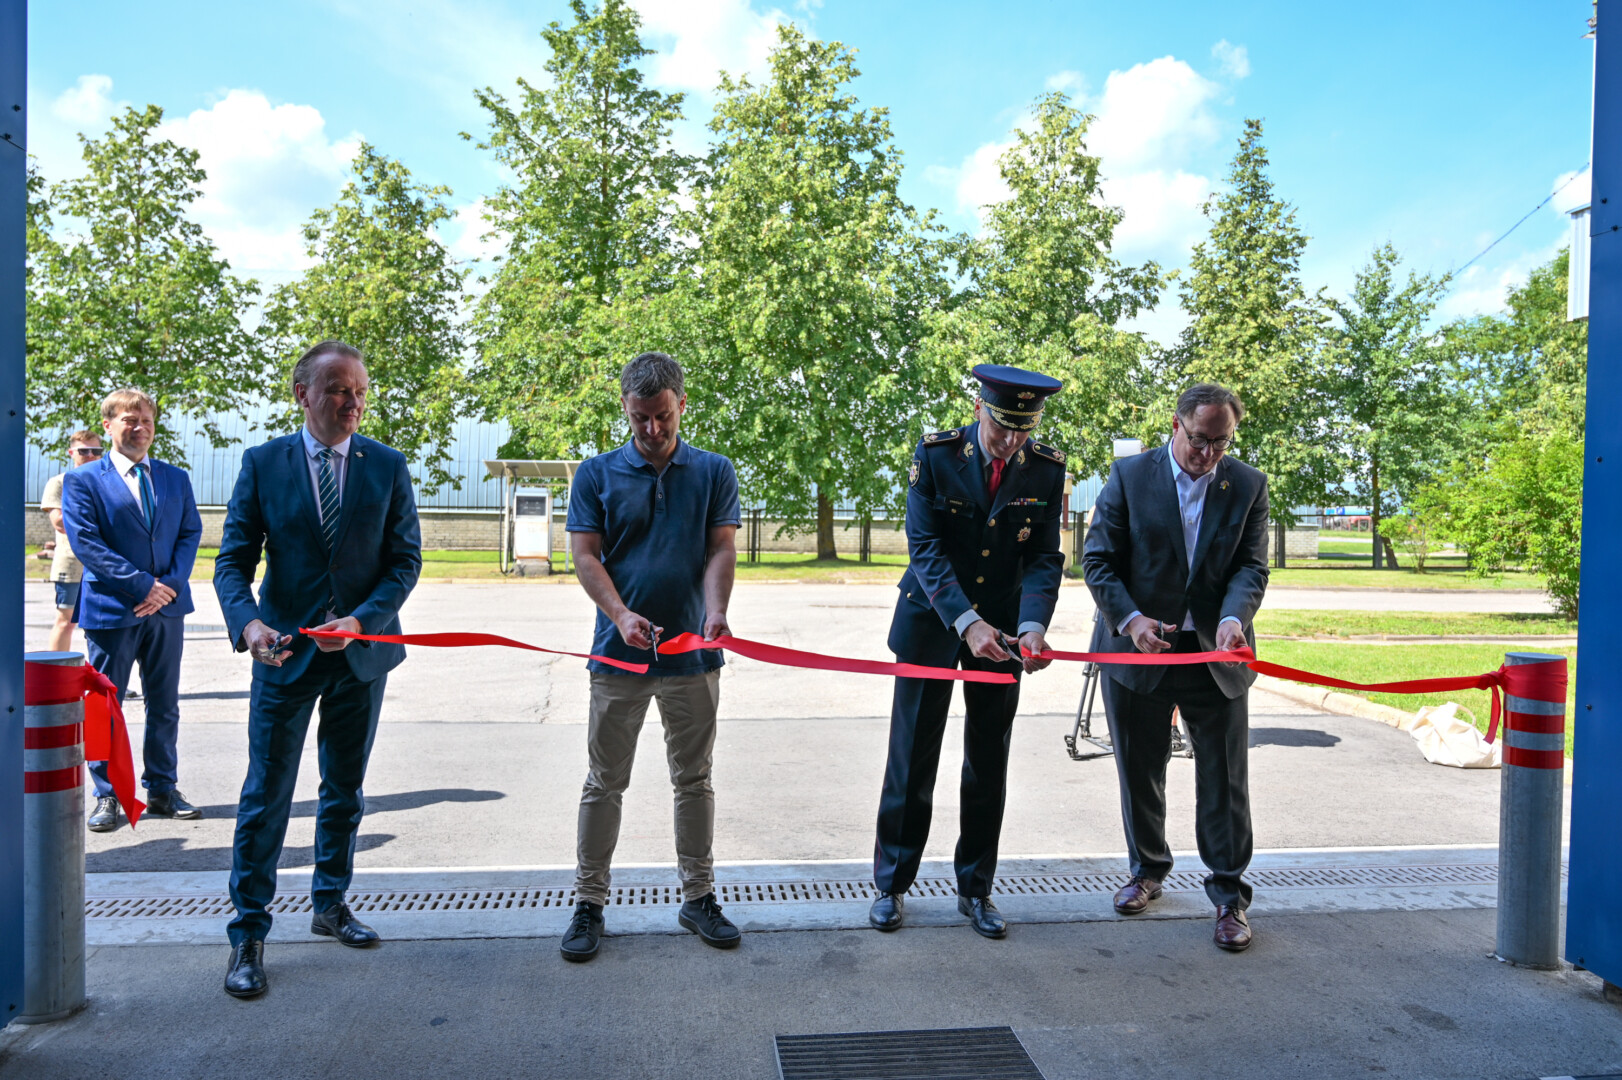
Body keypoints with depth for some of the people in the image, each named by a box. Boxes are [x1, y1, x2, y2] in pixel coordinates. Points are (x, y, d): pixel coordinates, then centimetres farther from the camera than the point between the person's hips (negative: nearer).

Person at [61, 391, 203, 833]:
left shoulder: (175, 478, 11)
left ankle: (163, 789, 20)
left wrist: (171, 584, -10)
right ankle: (108, 796, 16)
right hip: (110, 609, -3)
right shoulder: (82, 480, -1)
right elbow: (86, 543, -10)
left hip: (167, 606, 4)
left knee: (164, 706, 10)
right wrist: (143, 585, -16)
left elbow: (190, 532, 6)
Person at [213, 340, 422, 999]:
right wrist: (248, 622, -24)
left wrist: (361, 620, -17)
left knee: (345, 790, 15)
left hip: (362, 652, 2)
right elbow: (233, 561, -5)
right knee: (266, 795, 2)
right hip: (286, 652, -2)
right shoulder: (263, 464, -3)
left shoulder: (387, 466, 0)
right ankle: (248, 933, 15)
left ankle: (330, 904, 33)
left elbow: (405, 559, -2)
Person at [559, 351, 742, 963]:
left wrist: (715, 612, -22)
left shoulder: (714, 472, 5)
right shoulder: (597, 474, 4)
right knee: (605, 781, 6)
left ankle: (698, 896, 24)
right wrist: (621, 614, -19)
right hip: (619, 654, -1)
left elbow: (722, 550, -2)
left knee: (693, 778, 11)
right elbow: (585, 555, -2)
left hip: (692, 654, 1)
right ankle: (589, 902, 18)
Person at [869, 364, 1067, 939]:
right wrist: (967, 621, -29)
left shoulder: (1046, 469, -5)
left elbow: (1044, 557, -5)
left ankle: (975, 889, 25)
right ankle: (891, 884, 21)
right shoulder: (935, 455, -12)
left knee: (989, 764, 10)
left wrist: (1032, 624, -24)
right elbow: (925, 546, -17)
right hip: (932, 622, -2)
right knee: (913, 759, 5)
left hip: (1002, 630, 2)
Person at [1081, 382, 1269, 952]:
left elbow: (1251, 566, -4)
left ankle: (1230, 894, 19)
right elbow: (1098, 559, -5)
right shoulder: (1129, 476, -4)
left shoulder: (1248, 485, 1)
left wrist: (1234, 616, -24)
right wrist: (1130, 617, -20)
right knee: (1139, 772, 14)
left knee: (1224, 779, 4)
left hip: (1216, 653, 1)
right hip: (1138, 648, 0)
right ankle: (1147, 870, 35)